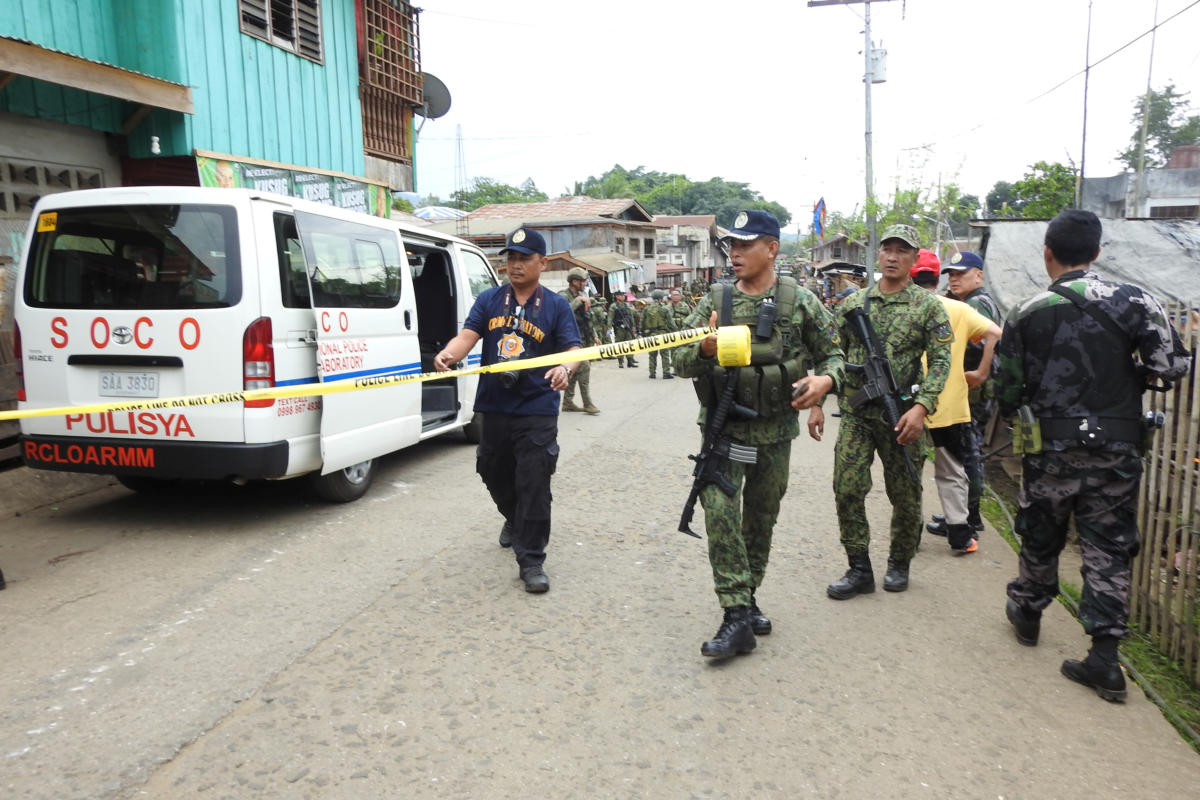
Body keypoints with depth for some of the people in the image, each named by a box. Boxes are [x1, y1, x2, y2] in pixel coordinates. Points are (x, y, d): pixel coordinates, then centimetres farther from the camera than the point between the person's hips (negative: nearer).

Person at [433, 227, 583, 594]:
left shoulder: (557, 306, 0)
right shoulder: (488, 300, 6)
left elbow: (573, 350, -5)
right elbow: (467, 336, -5)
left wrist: (565, 369, -29)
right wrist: (447, 355, -27)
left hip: (537, 411, -4)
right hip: (495, 407, 4)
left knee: (533, 484, -6)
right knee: (494, 473, 20)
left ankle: (531, 560, 5)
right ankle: (514, 519, 50)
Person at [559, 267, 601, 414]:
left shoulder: (582, 295, 17)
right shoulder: (564, 296, -10)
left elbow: (587, 319, 24)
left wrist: (594, 336, 22)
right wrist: (578, 301, -26)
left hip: (583, 339, 9)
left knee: (574, 371, 10)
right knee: (584, 366, -15)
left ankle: (567, 402, 17)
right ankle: (587, 403, -11)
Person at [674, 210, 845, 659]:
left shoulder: (800, 302, -2)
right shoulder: (714, 301, 1)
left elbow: (834, 355, 5)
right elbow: (680, 361, 1)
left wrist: (825, 379, -18)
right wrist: (704, 349, -21)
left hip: (775, 431, 1)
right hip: (724, 427, 0)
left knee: (761, 518, 12)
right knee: (720, 510, -13)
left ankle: (747, 599, 31)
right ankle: (737, 615, -6)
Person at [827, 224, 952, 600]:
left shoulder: (927, 306, 0)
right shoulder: (854, 303, 8)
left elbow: (940, 360, -6)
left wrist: (921, 406, -18)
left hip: (901, 414, -2)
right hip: (855, 413, 2)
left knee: (905, 494, 9)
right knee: (847, 490, -3)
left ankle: (899, 563, 29)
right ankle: (859, 569, 9)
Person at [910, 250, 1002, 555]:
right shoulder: (958, 310, 0)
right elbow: (995, 333, -10)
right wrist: (981, 373, -3)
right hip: (950, 405, 1)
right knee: (952, 474, 15)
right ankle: (960, 537, 15)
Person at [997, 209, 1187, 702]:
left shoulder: (1026, 314, -4)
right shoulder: (1134, 301, -5)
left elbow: (1007, 392, -1)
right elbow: (1172, 365, -12)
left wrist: (1018, 418, 20)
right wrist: (1130, 377, 8)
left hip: (1050, 453, 0)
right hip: (1117, 454, 1)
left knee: (1040, 538, 18)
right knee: (1109, 549, 8)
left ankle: (1027, 612, 38)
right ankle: (1105, 657, 7)